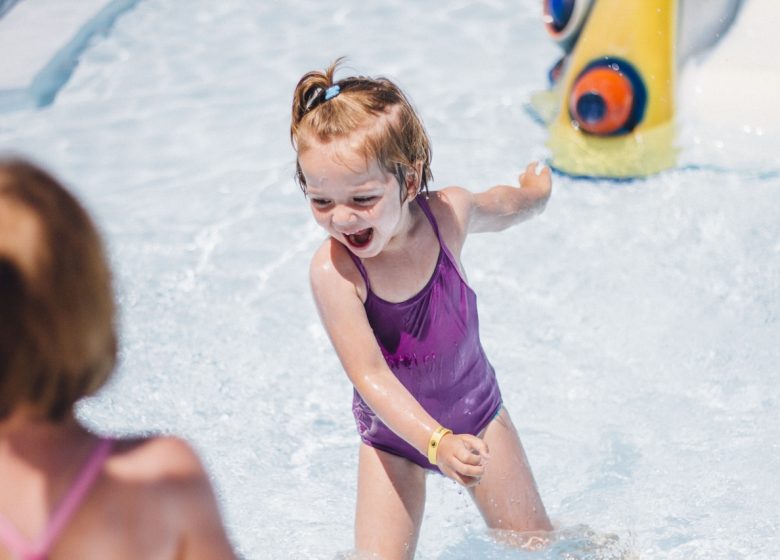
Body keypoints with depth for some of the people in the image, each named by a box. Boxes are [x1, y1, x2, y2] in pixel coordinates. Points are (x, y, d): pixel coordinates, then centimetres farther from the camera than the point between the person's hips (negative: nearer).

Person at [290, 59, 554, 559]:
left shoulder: (450, 213, -22)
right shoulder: (333, 270, -31)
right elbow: (370, 375, -32)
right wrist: (437, 442, -44)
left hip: (477, 411, 2)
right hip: (397, 431, -2)